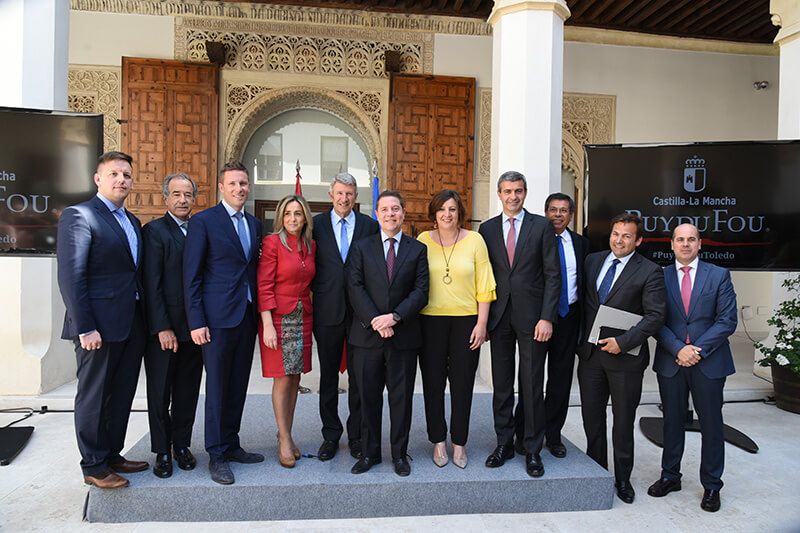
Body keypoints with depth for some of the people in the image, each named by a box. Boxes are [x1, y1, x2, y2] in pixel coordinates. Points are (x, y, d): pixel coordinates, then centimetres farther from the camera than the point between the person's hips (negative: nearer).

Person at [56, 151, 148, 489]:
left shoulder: (132, 221, 15)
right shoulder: (79, 216, -9)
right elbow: (70, 277, -15)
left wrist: (144, 319, 9)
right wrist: (85, 328, -18)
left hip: (131, 325, 8)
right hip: (99, 326, -8)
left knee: (122, 396, 16)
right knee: (93, 397, 7)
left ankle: (112, 455, 31)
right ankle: (93, 466, 21)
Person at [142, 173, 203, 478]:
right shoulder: (154, 231, -5)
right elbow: (152, 285, -11)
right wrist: (162, 328, -15)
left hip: (194, 327, 5)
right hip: (164, 329, -4)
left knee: (188, 392, 13)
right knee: (160, 393, 10)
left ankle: (181, 444, 28)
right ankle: (162, 451, 23)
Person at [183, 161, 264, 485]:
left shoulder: (255, 224, 13)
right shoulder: (203, 221, -5)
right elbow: (191, 276, -8)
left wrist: (259, 312, 9)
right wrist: (196, 322, -13)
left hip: (247, 317, 6)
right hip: (217, 318, -6)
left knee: (238, 385, 13)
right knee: (217, 386, 2)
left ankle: (231, 445, 27)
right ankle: (216, 455, 15)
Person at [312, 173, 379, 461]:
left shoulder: (370, 226, 3)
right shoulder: (317, 224, 3)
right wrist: (319, 293, -3)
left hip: (360, 310, 0)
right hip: (328, 310, 0)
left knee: (358, 376, 7)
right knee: (328, 375, 10)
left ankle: (356, 435, 22)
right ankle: (330, 435, 25)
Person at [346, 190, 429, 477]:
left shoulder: (418, 249, 6)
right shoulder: (362, 247, 7)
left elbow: (421, 291, -2)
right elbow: (354, 287, -3)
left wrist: (394, 317, -14)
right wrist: (375, 321, -14)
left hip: (404, 335, 0)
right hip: (367, 334, 0)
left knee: (402, 397, 9)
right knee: (368, 397, 9)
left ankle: (400, 453, 24)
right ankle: (369, 452, 24)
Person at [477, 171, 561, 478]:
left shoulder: (542, 226, 1)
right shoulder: (487, 229, 8)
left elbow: (552, 275, -2)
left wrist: (547, 317, -10)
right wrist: (482, 318, 2)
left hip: (532, 317, -2)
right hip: (499, 316, 2)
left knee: (532, 386, 4)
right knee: (501, 385, 9)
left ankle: (533, 450, 18)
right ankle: (504, 444, 23)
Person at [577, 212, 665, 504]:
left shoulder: (649, 271, -7)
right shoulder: (592, 261, 7)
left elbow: (655, 315, -12)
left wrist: (623, 341, -20)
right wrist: (581, 338, 6)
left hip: (625, 357, -4)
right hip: (590, 352, 4)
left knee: (623, 420, 10)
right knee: (592, 417, 13)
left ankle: (622, 478, 27)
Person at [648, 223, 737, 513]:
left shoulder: (719, 275, 0)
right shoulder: (660, 277, 2)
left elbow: (727, 321, -6)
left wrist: (698, 350, -14)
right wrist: (678, 349, -15)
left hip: (709, 362, -1)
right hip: (670, 362, 1)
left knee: (711, 425, 8)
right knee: (672, 422, 13)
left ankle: (711, 486, 24)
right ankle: (670, 476, 28)